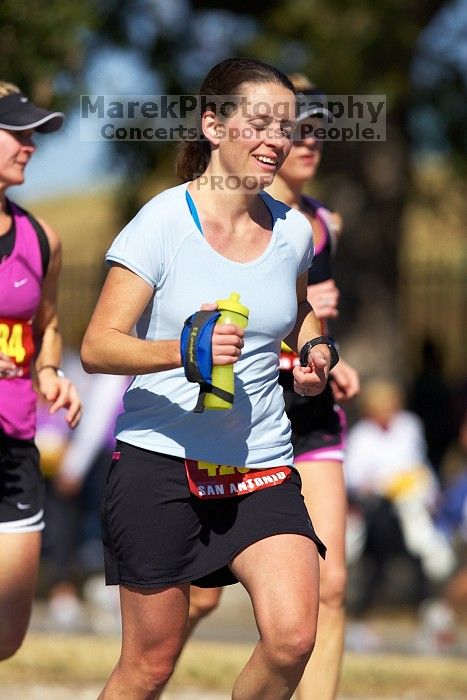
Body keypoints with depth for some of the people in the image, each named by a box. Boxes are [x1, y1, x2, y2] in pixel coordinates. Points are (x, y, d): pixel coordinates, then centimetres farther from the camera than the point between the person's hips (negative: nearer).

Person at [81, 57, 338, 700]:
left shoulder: (292, 230, 5)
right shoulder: (163, 222, -9)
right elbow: (97, 347, -13)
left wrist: (314, 350, 7)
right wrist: (183, 351, -30)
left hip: (262, 467, 4)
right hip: (161, 460, -4)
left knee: (292, 639, -16)